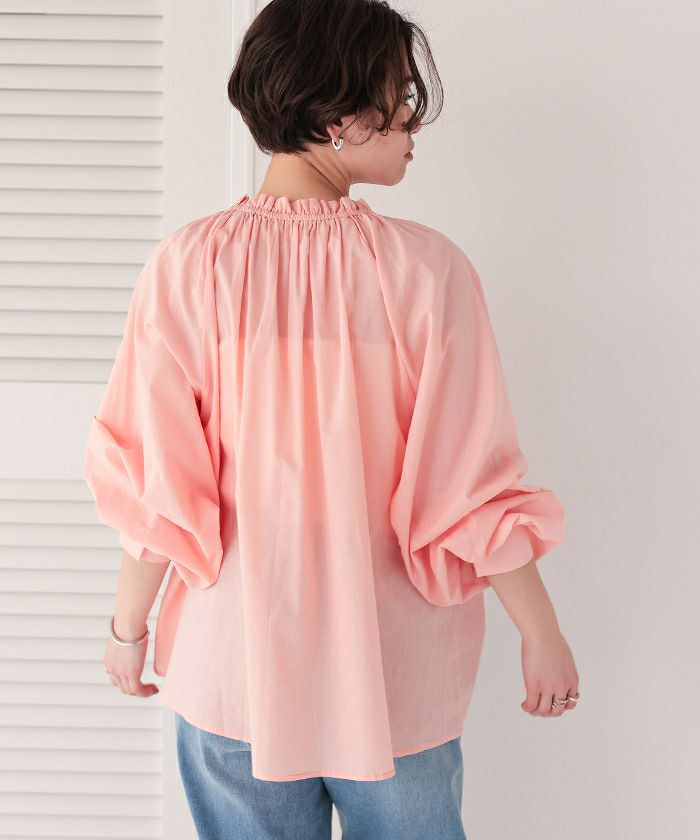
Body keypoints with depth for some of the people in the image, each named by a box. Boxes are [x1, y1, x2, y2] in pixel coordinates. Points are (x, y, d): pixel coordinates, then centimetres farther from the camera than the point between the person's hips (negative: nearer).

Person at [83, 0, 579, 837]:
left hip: (235, 666, 1)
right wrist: (542, 634, 1)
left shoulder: (191, 264, -13)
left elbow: (156, 479, -11)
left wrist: (129, 625, 5)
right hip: (394, 675, 0)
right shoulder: (427, 269, -16)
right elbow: (472, 488, -13)